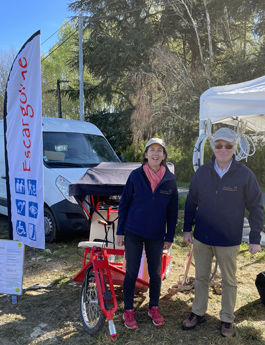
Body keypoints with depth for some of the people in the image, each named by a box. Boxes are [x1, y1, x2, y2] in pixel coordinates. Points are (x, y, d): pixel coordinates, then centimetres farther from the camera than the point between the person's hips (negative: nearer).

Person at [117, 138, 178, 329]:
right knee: (131, 273, 6)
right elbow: (124, 203, 0)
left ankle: (154, 308, 33)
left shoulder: (170, 179, -2)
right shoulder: (136, 175, -6)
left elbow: (172, 211, 4)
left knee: (155, 273, 13)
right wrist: (120, 231, -1)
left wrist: (170, 236, 3)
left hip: (156, 235, 2)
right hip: (133, 233, -1)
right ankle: (128, 310, 24)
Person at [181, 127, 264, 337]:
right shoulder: (202, 172, -4)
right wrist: (187, 229, 7)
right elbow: (191, 202, 6)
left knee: (229, 281, 14)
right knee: (201, 277, 16)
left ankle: (227, 320, 32)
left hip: (229, 241, -2)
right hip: (201, 238, 2)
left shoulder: (245, 175, -11)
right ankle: (198, 313, 34)